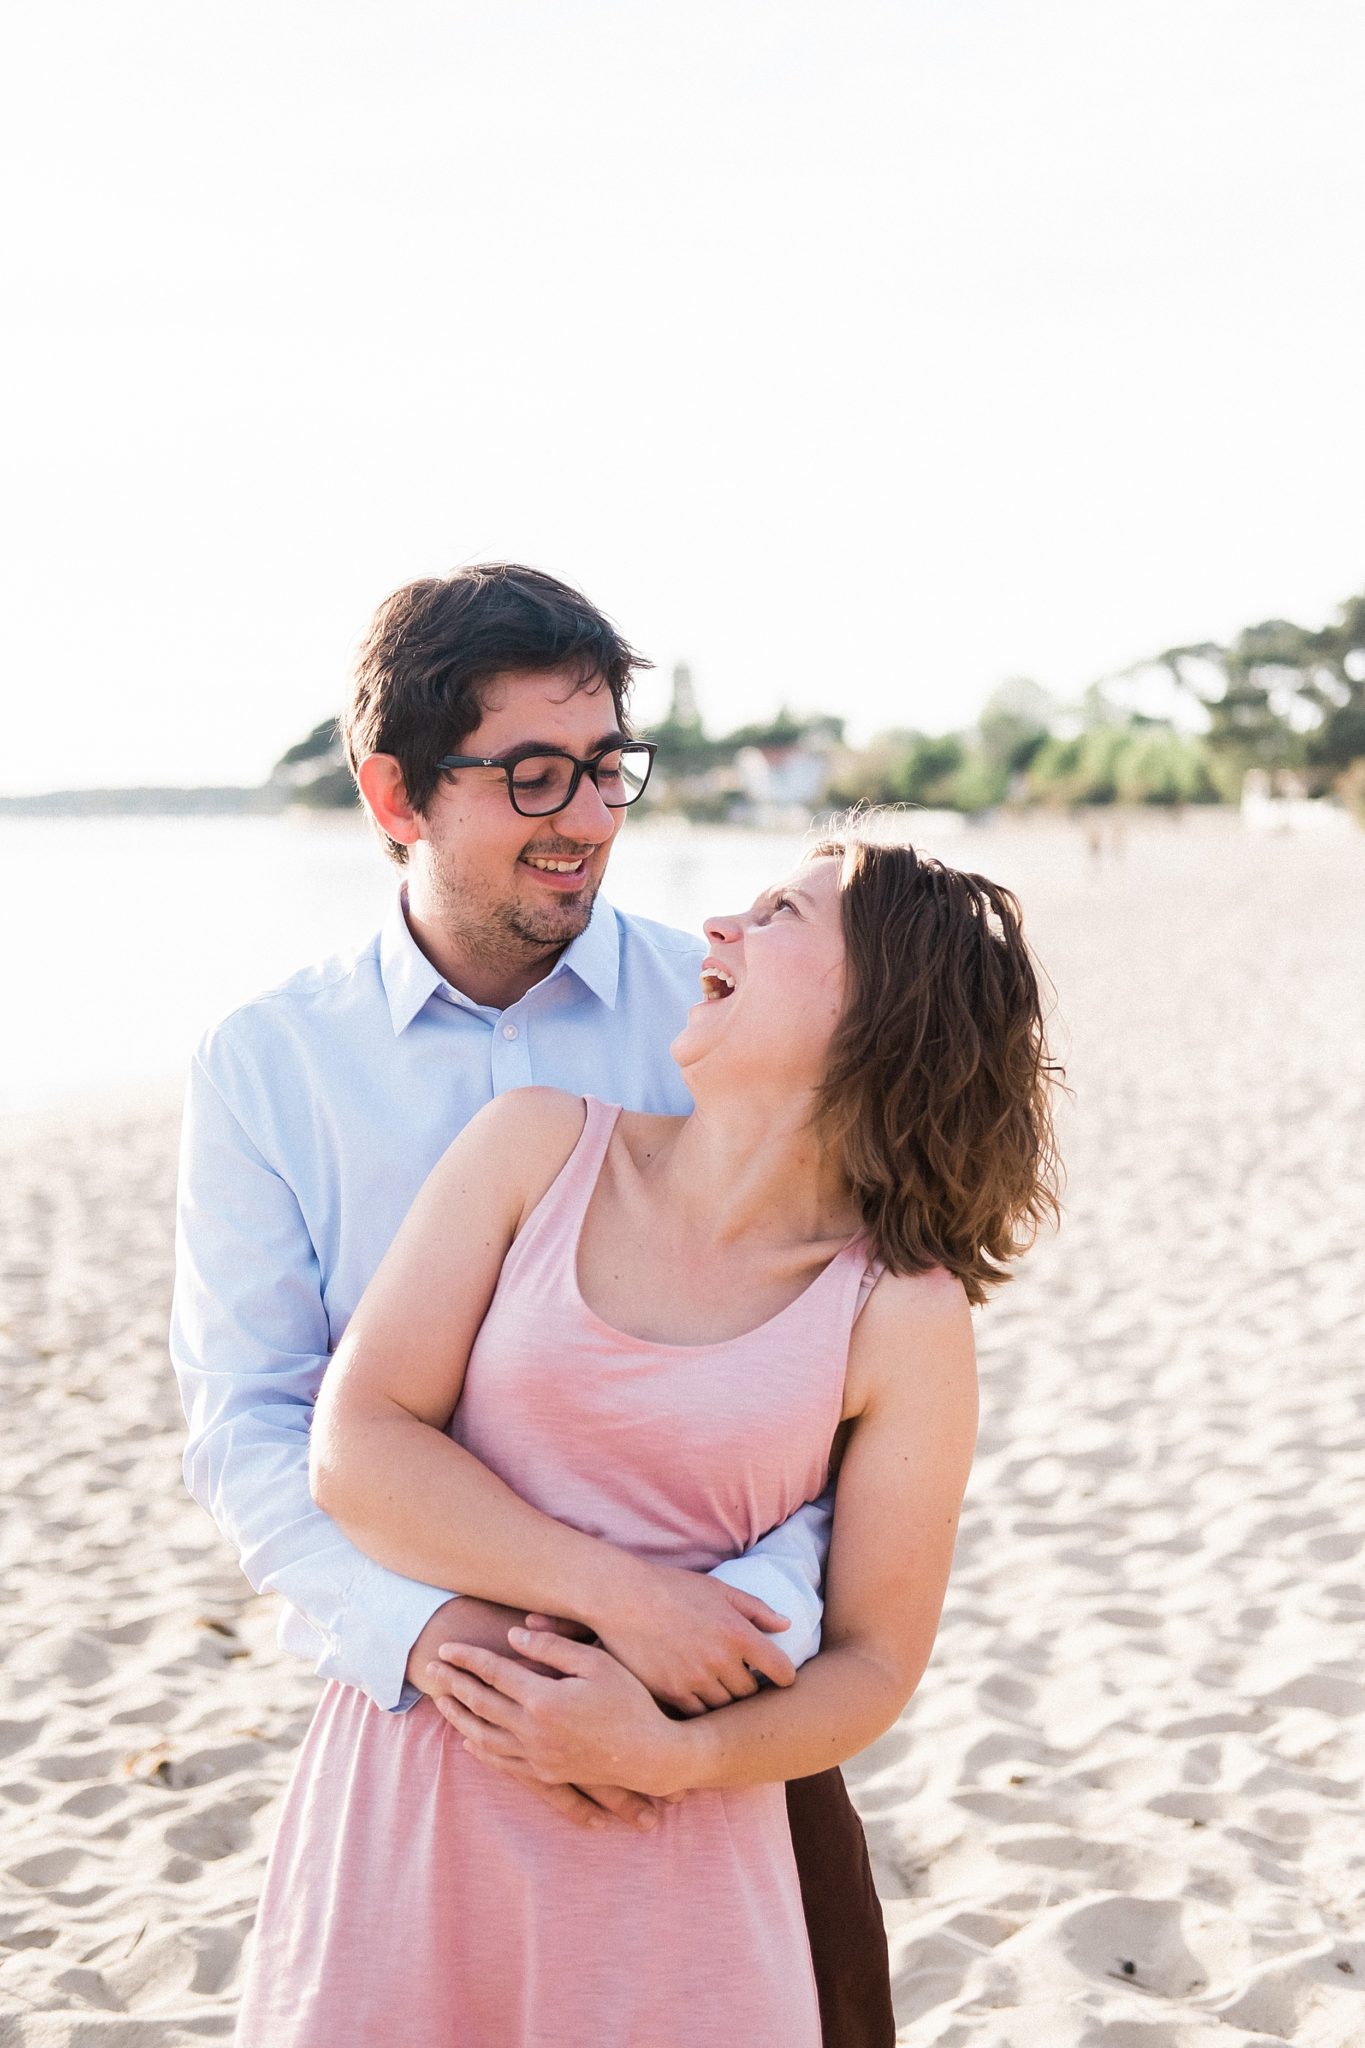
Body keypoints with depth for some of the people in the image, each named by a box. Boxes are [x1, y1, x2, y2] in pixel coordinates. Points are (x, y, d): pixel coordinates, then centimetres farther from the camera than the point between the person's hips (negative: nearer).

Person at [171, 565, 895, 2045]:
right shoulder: (263, 1065, -2)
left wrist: (750, 1600, -25)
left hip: (727, 1703, 1)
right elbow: (249, 1425, -7)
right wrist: (434, 1634, -23)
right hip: (428, 1703, 0)